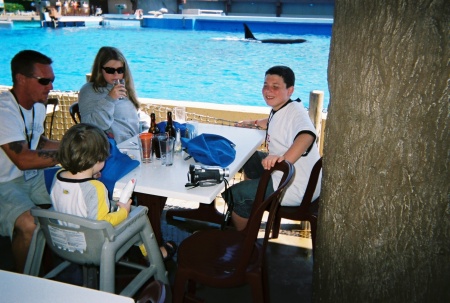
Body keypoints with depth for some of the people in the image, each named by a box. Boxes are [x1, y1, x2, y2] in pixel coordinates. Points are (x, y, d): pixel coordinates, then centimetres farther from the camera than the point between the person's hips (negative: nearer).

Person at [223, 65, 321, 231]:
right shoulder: (278, 110, 4)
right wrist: (253, 123, 31)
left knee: (233, 194, -5)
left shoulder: (295, 110, -24)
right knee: (250, 159, 29)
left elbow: (307, 135, -47)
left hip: (297, 188, -10)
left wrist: (284, 159, -60)